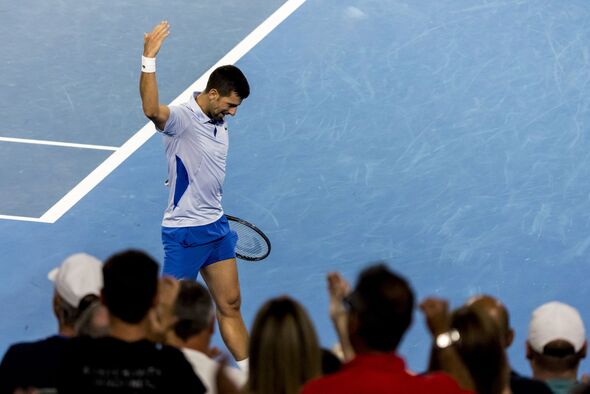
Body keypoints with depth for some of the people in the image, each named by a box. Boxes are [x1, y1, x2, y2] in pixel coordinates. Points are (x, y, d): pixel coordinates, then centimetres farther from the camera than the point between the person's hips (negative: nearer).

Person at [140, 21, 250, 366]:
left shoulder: (220, 123, 7)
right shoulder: (182, 119, -19)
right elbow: (151, 110, -43)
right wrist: (149, 58, -51)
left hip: (217, 226, 8)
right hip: (184, 233, -8)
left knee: (231, 305, 13)